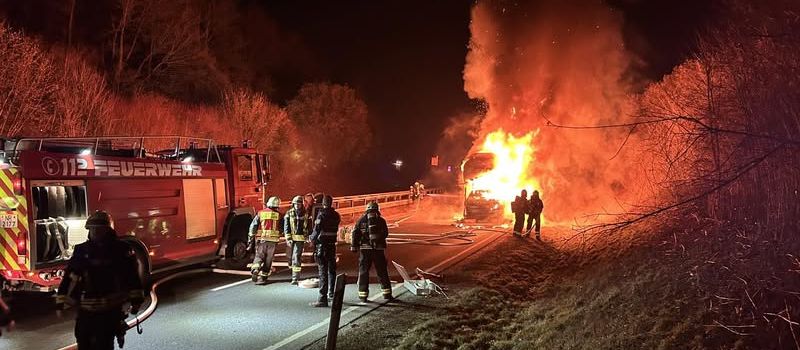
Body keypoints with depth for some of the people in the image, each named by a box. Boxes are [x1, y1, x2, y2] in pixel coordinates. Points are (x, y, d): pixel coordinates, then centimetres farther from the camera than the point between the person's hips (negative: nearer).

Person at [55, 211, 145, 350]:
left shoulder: (120, 249, -5)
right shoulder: (81, 250, 3)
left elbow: (132, 276, -3)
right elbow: (69, 277, 4)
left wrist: (136, 300, -6)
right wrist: (61, 302, 0)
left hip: (110, 310, -4)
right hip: (86, 310, 4)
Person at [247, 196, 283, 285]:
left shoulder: (260, 213, 2)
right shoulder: (278, 215, 2)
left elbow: (253, 227, -1)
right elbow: (282, 229, 3)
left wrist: (250, 241, 2)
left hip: (261, 240, 0)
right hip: (273, 241, 0)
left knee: (259, 257, 12)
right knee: (268, 259, 10)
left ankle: (255, 270, -13)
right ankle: (263, 277, 11)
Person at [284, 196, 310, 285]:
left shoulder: (305, 214, 4)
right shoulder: (289, 213, 2)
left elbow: (308, 227, 13)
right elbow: (286, 227, -4)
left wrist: (308, 238, 12)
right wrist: (288, 239, -14)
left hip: (300, 239, -2)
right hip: (291, 238, 2)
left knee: (297, 257, -13)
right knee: (291, 257, 11)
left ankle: (295, 278, -15)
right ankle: (293, 273, 31)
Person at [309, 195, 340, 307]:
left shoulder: (321, 215, -13)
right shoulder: (336, 215, 4)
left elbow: (317, 230, -16)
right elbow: (335, 230, 9)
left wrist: (312, 238, 3)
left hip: (322, 245, -6)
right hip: (332, 245, 6)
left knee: (323, 271, -7)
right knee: (331, 270, 20)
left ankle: (323, 299, -11)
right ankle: (331, 293, 35)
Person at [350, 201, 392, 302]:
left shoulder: (361, 220, 1)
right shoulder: (381, 221, 2)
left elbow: (355, 233, -3)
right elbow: (385, 234, 10)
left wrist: (354, 246, 2)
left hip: (365, 249, 0)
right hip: (378, 249, 0)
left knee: (363, 271, 6)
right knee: (382, 271, 10)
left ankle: (363, 295, 4)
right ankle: (387, 293, 13)